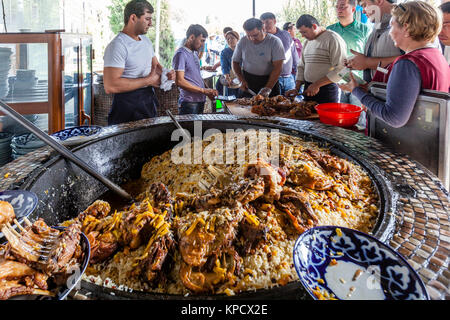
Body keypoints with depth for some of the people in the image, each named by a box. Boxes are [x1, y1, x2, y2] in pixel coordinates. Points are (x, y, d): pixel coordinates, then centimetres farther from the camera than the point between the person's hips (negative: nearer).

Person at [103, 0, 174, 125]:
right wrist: (148, 80, -21)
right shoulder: (117, 46, -18)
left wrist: (166, 74, -2)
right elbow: (110, 86, -27)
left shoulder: (146, 40, 10)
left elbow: (155, 65, 23)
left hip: (149, 101, 8)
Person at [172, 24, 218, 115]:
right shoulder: (181, 54, -11)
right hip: (189, 104, -9)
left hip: (200, 102, 9)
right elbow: (179, 81, -20)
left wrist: (208, 93, 9)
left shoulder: (195, 53, 17)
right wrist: (204, 90, -20)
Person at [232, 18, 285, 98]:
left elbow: (277, 68, -16)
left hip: (269, 80, -2)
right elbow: (235, 62, 8)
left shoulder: (275, 42, -11)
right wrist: (242, 80, -8)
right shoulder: (242, 42, -2)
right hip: (247, 83, 2)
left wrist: (268, 88, -26)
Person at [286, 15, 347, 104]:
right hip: (308, 89, 7)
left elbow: (340, 70, -17)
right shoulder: (307, 42, 16)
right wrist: (297, 88, 8)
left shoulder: (332, 38, -9)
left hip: (327, 91, -6)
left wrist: (317, 85, -18)